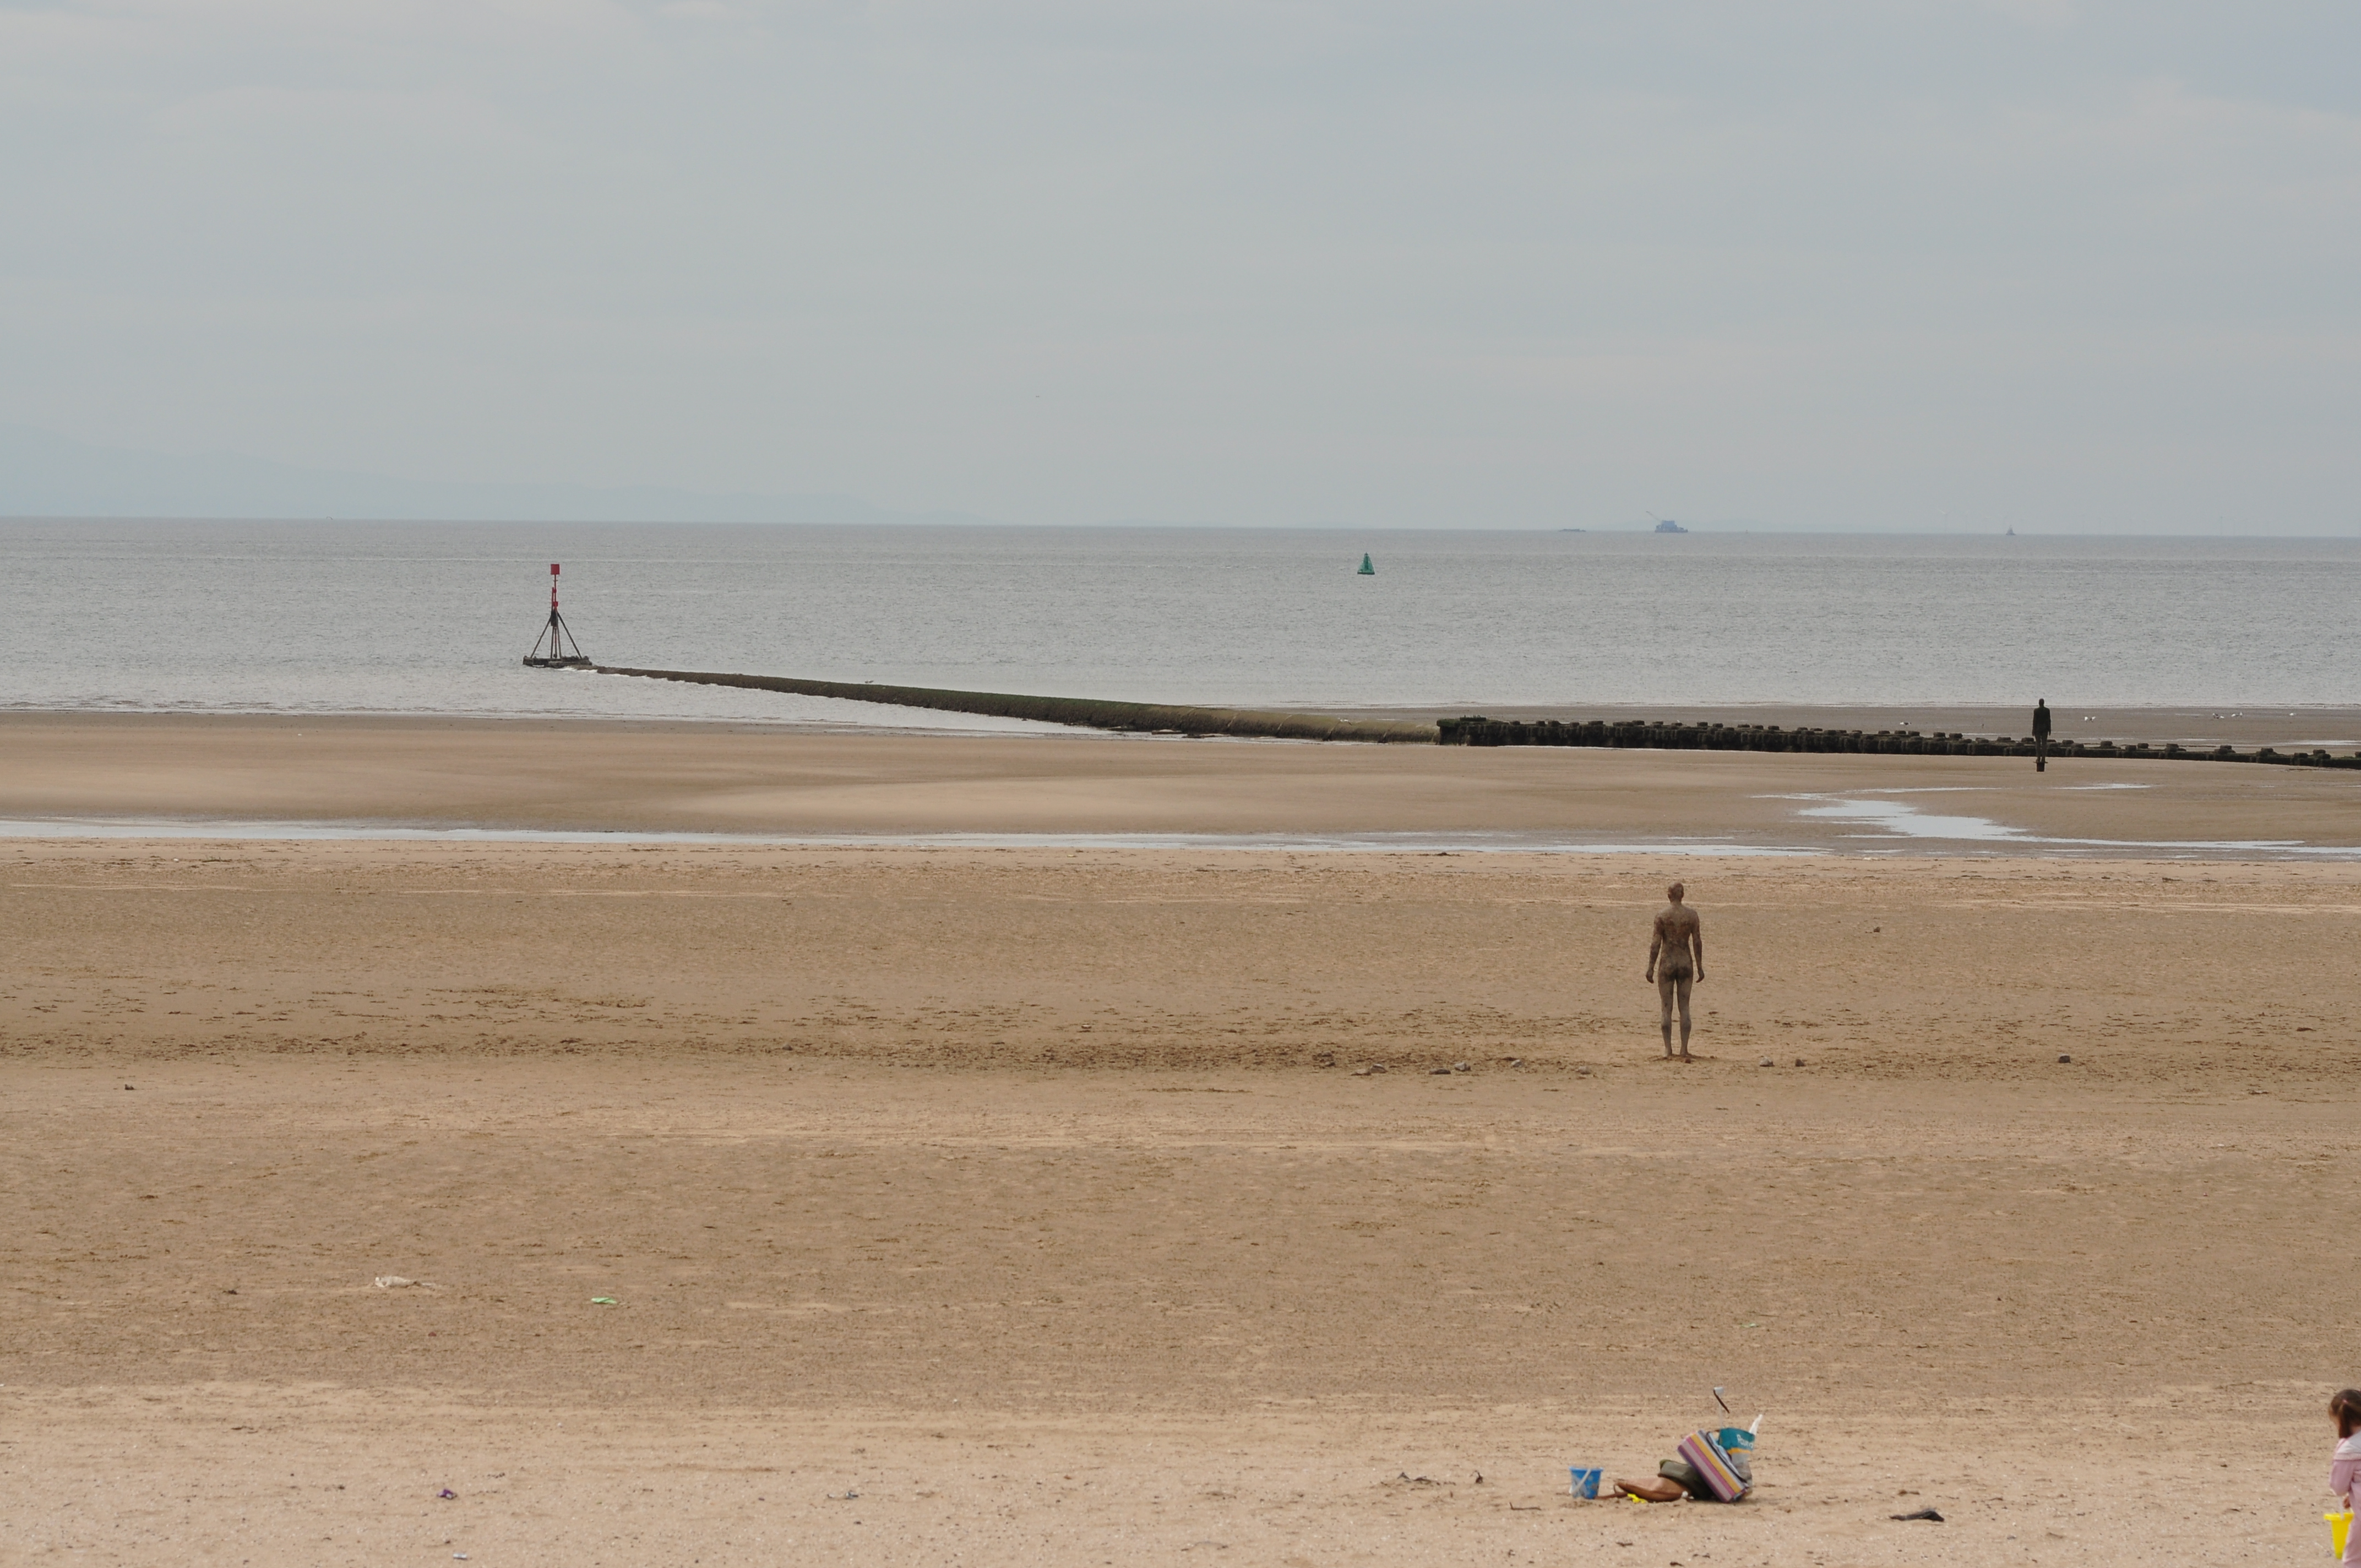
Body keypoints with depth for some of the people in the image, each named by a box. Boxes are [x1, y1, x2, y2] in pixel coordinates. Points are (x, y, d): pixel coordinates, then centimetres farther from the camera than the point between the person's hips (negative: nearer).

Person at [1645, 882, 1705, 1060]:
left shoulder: (1662, 915, -7)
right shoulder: (1692, 915, 0)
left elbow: (1656, 942, -7)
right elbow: (1698, 942, 2)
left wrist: (1651, 967, -2)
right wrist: (1700, 967, 10)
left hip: (1667, 963, -2)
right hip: (1686, 963, 2)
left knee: (1667, 1008, 3)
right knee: (1684, 1007, 6)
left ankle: (1668, 1050, -1)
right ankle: (1684, 1050, 2)